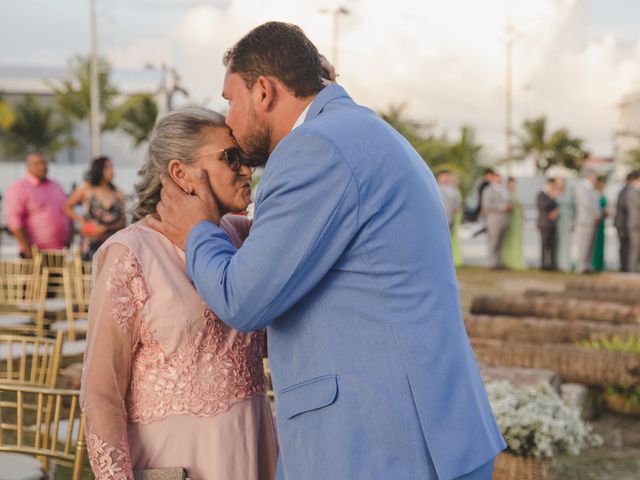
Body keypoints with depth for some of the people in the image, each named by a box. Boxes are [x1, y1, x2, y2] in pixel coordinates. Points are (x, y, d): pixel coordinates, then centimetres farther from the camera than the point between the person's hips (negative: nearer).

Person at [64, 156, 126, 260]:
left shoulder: (118, 195, 8)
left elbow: (122, 222, 6)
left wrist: (106, 228, -8)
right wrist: (82, 222, 1)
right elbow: (66, 207, 12)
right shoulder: (86, 189, 6)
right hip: (91, 243, -1)